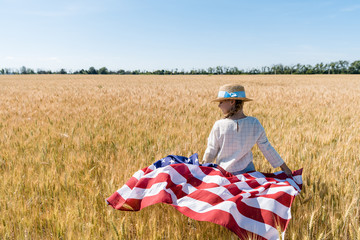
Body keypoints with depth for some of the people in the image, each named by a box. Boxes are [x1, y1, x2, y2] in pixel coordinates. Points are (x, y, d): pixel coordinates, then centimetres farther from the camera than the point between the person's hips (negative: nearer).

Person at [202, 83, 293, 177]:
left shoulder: (219, 125, -15)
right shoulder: (254, 124, -8)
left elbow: (211, 152, -5)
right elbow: (267, 149, -1)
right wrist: (285, 168, 11)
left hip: (224, 171, -2)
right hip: (246, 170, 2)